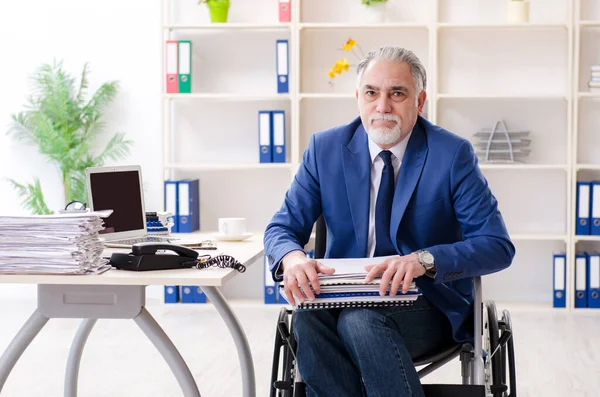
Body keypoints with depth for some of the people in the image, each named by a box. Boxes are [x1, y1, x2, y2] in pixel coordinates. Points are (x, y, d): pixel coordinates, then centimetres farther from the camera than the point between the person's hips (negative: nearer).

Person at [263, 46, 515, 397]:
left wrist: (425, 260, -31)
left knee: (360, 320, -34)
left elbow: (498, 246, -12)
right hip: (345, 298, 3)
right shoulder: (325, 148, 2)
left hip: (427, 305, -2)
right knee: (309, 317, -31)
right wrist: (291, 256, -23)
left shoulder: (453, 154, -7)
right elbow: (282, 227, 4)